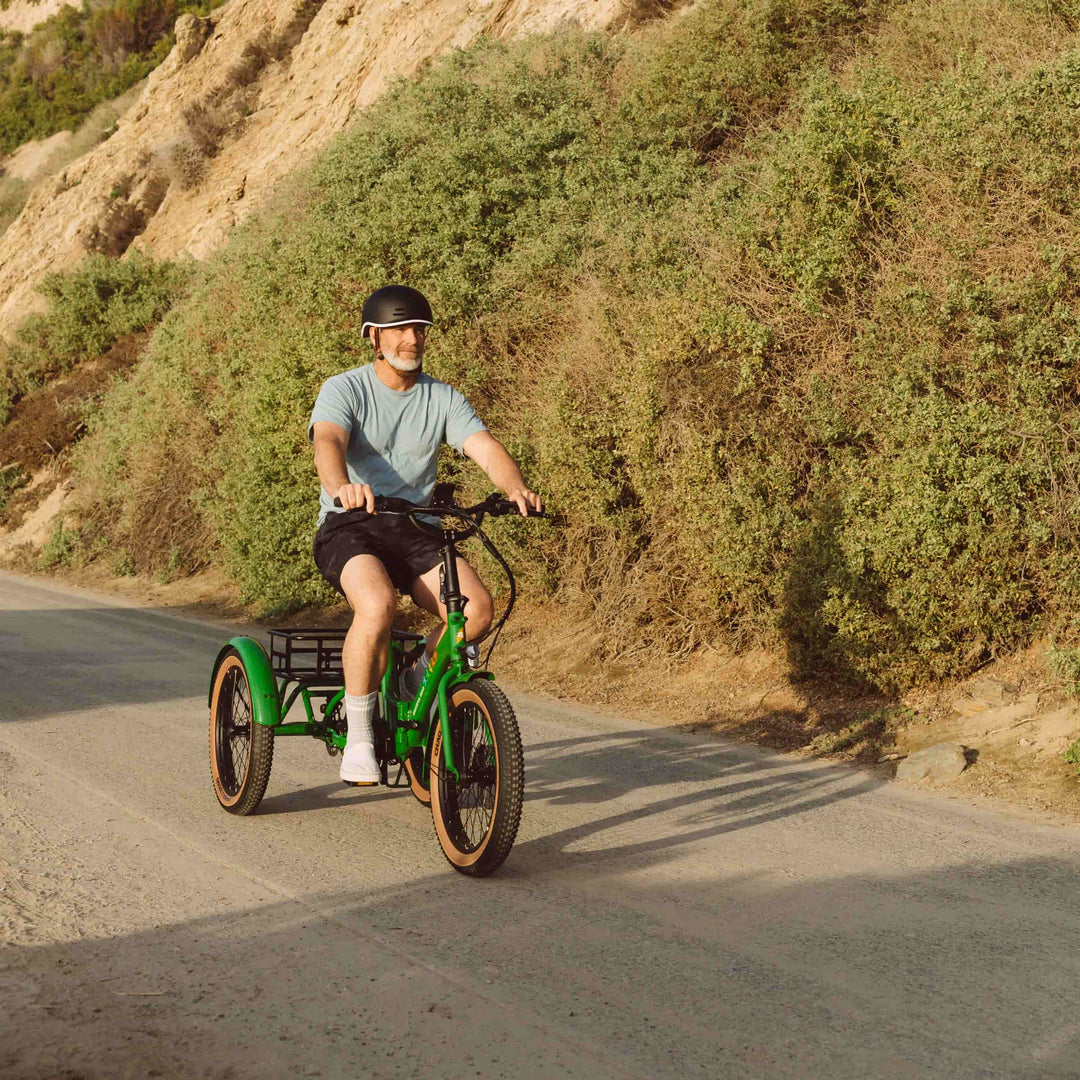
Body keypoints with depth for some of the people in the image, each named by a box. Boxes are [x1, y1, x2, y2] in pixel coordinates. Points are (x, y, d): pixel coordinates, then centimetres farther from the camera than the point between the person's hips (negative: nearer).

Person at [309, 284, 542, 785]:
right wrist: (342, 486, -47)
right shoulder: (343, 390, -3)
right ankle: (358, 734, -18)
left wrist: (516, 488, -30)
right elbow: (328, 442, -23)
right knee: (378, 604, -36)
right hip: (348, 527, -4)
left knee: (476, 607, -24)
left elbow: (485, 447, -7)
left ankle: (417, 677, 7)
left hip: (414, 530, 4)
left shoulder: (443, 398, 8)